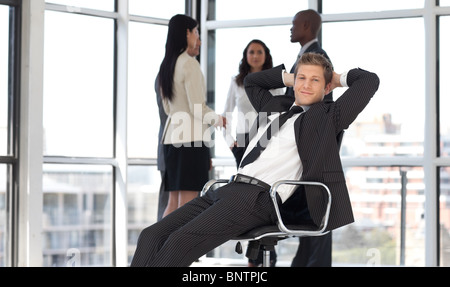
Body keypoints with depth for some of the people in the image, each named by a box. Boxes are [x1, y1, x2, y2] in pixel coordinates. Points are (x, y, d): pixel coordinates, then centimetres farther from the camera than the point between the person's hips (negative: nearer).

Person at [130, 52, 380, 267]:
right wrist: (289, 78, 34)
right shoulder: (276, 107, 26)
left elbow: (370, 80, 1)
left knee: (180, 241, -28)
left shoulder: (326, 117, 7)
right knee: (152, 235, -10)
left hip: (259, 197, -8)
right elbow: (251, 81, 45)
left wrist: (339, 79, 18)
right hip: (229, 188, 8)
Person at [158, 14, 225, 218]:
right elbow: (198, 108, -14)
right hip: (191, 139, -8)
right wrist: (218, 120, 5)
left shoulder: (166, 65, 15)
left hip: (172, 135, 9)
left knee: (173, 203, 10)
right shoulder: (189, 64, -10)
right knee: (187, 204, -8)